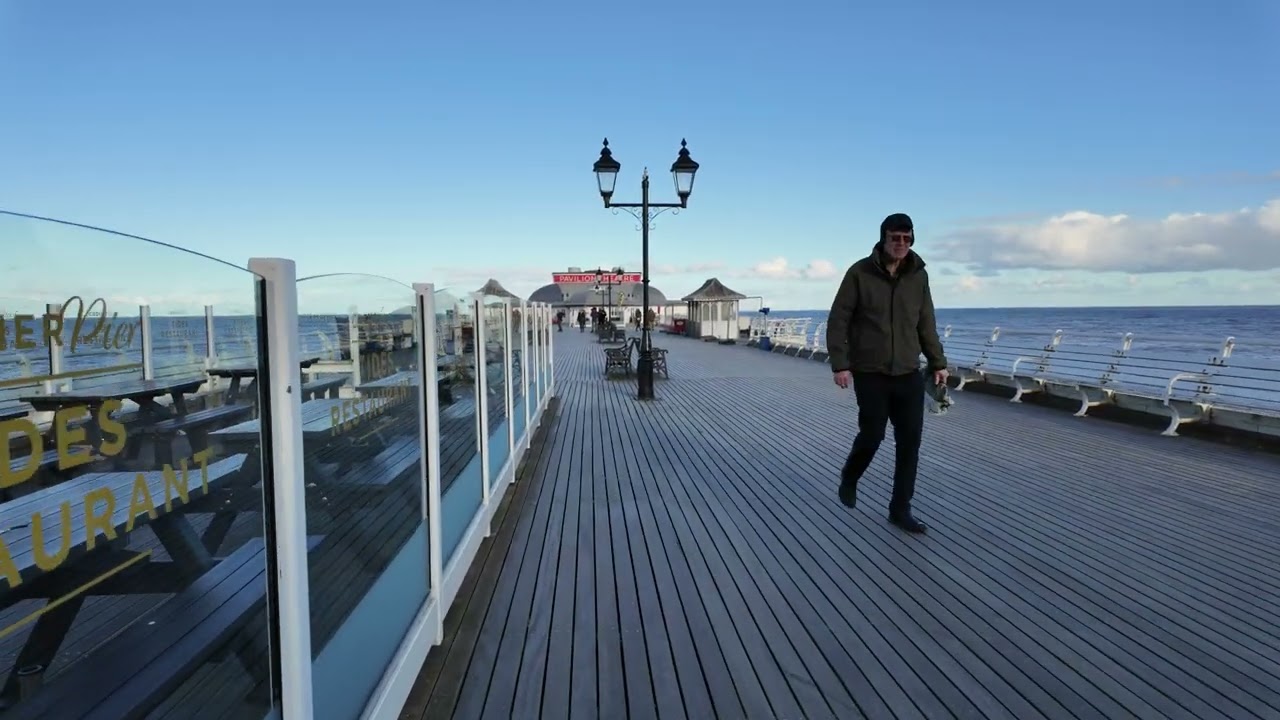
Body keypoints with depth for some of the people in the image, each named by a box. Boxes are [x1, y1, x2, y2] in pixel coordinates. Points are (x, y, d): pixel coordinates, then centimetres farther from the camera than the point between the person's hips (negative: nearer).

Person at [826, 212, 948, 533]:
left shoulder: (918, 275, 6)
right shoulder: (860, 273, -7)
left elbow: (926, 324, 14)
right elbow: (838, 321, -6)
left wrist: (937, 362, 11)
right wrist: (840, 364, -13)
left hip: (909, 374, 4)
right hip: (870, 374, -4)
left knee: (910, 441, 2)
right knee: (872, 435, -1)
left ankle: (900, 509, 13)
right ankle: (849, 478, 31)